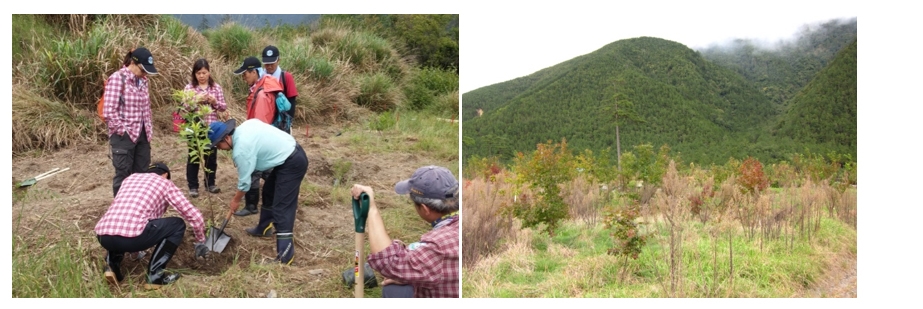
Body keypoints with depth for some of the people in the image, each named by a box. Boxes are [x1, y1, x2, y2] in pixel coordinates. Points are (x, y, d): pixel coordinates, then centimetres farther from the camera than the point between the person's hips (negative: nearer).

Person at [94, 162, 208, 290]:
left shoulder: (130, 178, 32)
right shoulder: (165, 183, 18)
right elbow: (194, 216, 16)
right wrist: (200, 242, 34)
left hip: (103, 237, 6)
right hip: (131, 234, -6)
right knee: (178, 225, 16)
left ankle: (112, 264, 15)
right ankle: (155, 275, 7)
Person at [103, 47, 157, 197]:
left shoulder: (142, 81, 9)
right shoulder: (117, 79, -13)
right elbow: (109, 112, -18)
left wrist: (149, 129, 11)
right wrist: (124, 131, -14)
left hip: (142, 135, 7)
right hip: (124, 136, -7)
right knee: (123, 175, 3)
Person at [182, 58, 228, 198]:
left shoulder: (216, 87, 3)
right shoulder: (189, 87, -2)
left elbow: (224, 107, 2)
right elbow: (185, 107, -8)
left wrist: (214, 101, -16)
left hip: (212, 127, 2)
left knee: (211, 156, 11)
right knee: (193, 157, 6)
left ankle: (210, 183, 25)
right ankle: (193, 186, 14)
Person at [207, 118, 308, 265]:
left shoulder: (240, 150, -19)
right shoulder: (245, 126, 5)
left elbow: (244, 181, -9)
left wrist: (236, 200, 9)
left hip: (292, 163, -10)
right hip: (293, 151, 10)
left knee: (282, 208, -12)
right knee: (269, 192, 26)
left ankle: (285, 254, -14)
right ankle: (263, 227, 44)